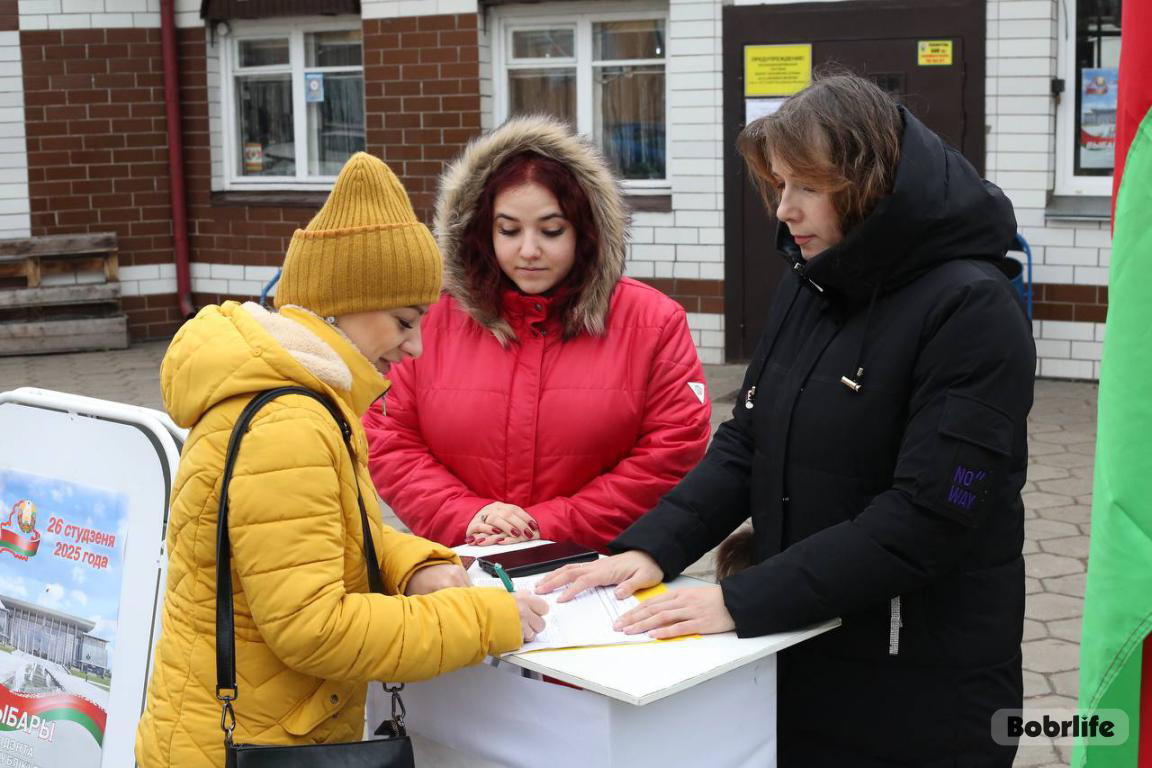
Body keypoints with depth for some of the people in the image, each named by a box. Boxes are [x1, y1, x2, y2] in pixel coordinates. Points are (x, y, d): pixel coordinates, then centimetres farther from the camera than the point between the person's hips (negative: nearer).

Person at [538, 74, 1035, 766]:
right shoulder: (809, 287, 6)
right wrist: (651, 549, -9)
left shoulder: (971, 309, -17)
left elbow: (926, 519, -24)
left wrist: (743, 602, -25)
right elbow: (745, 445, 7)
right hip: (795, 657, 6)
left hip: (923, 691, -6)